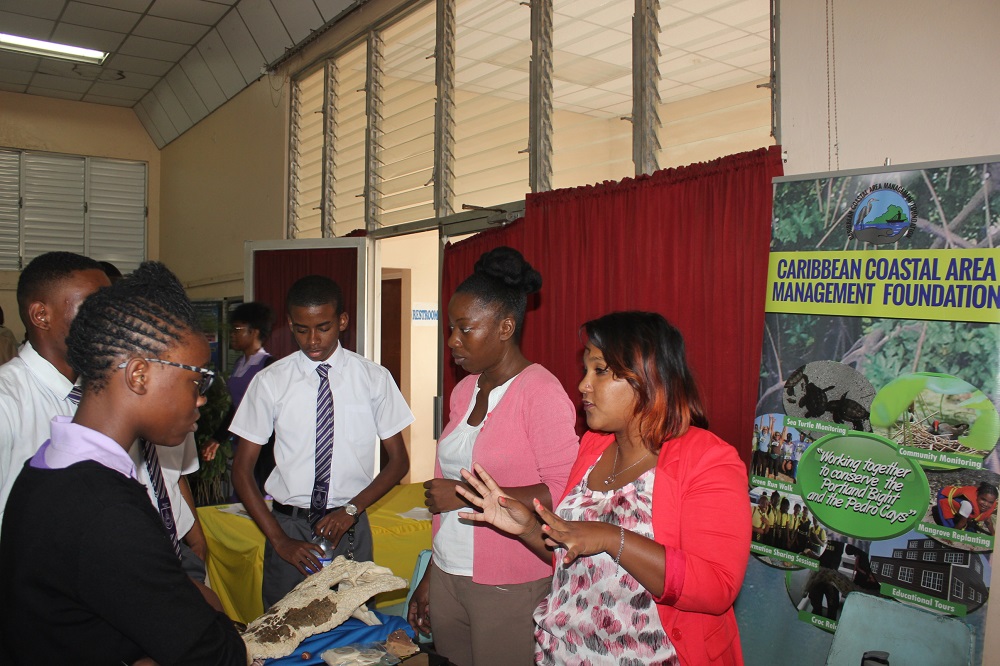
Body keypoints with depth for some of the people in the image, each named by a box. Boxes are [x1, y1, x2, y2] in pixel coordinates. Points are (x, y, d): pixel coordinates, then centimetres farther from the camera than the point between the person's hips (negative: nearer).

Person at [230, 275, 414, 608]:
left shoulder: (374, 378, -2)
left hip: (350, 527, 0)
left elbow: (399, 460, 3)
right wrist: (279, 540, -9)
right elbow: (242, 469, -1)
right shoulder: (270, 382, -3)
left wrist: (352, 509, -11)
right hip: (288, 524, 0)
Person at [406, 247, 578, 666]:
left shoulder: (541, 392, -13)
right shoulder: (464, 391, 10)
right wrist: (430, 577, 17)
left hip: (509, 588, -6)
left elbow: (563, 491, -21)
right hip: (447, 576, 7)